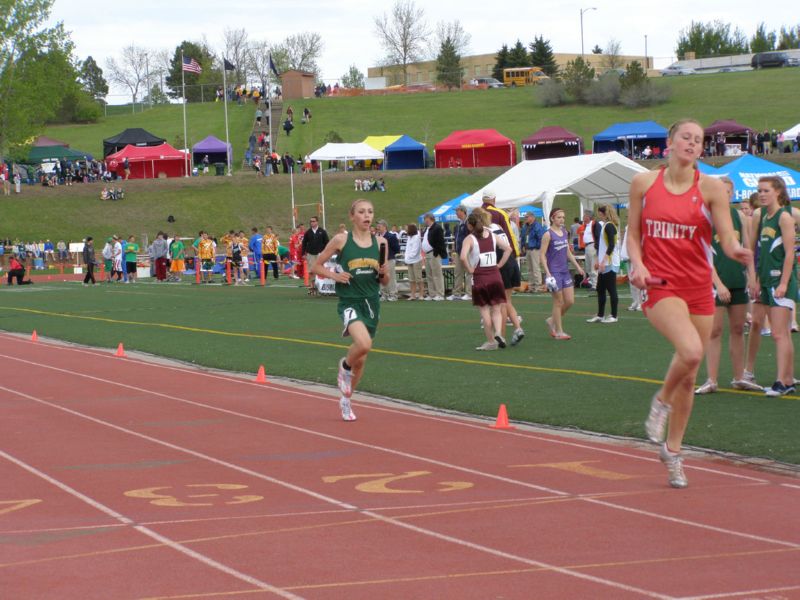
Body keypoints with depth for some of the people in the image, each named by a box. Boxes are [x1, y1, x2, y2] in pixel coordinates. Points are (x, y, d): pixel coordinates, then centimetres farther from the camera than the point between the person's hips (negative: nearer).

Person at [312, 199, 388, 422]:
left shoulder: (380, 242, 6)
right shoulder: (341, 240, -5)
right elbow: (317, 266, 4)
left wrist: (383, 273, -8)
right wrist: (334, 276, -13)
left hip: (372, 303, 4)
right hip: (349, 301, -4)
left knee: (361, 359, 11)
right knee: (364, 344, -30)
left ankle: (346, 400, 33)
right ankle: (345, 366, 3)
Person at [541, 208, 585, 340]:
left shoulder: (565, 232, 9)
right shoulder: (548, 234, -11)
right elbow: (543, 255, -12)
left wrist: (577, 266, 14)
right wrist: (547, 273, -19)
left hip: (565, 271, 7)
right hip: (554, 272, -7)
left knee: (570, 301, 5)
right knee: (558, 302, -1)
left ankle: (552, 320, 26)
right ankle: (558, 332, 9)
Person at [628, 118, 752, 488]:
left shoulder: (711, 188, -1)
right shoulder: (644, 183, 3)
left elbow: (727, 238, -7)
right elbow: (633, 233, 11)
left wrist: (737, 251, -30)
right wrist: (637, 263, -8)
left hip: (698, 286, 2)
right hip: (659, 285, -2)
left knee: (689, 377, 9)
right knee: (691, 350, -30)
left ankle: (672, 450, 27)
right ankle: (662, 400, 0)